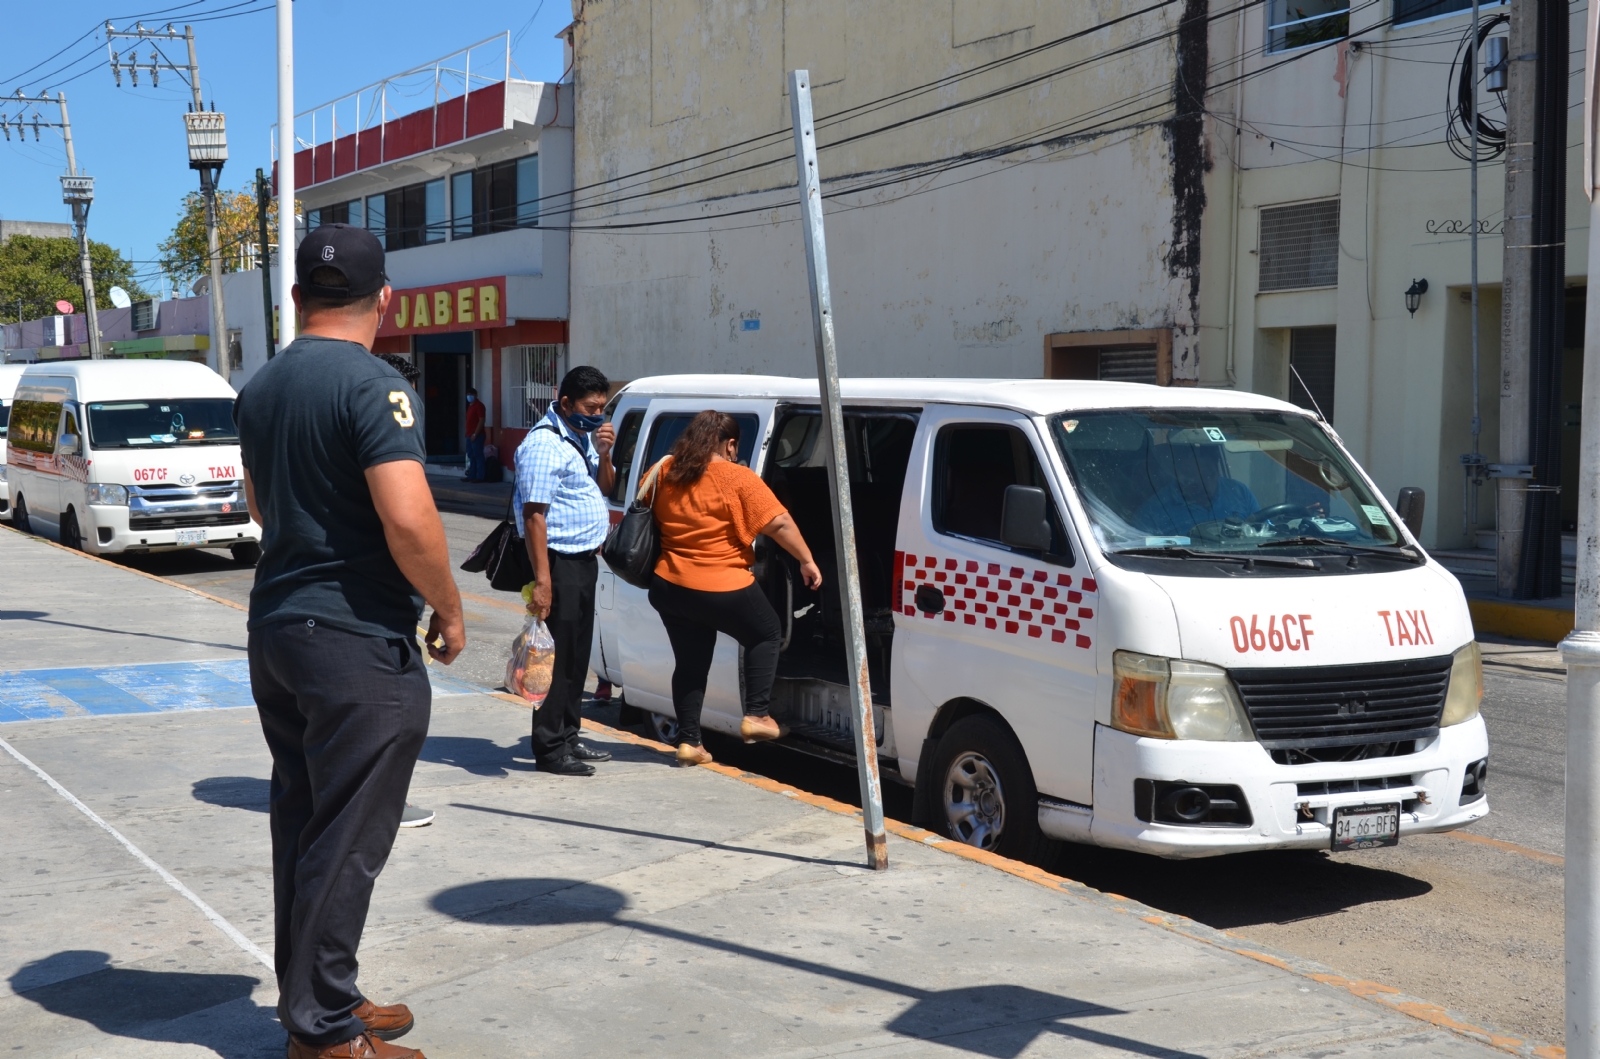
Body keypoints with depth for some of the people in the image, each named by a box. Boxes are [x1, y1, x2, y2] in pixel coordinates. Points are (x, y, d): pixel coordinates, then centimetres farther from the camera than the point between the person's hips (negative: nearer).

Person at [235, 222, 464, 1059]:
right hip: (357, 642, -9)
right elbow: (409, 521, -24)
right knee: (345, 841, -1)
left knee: (300, 823, 16)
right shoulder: (373, 386, -15)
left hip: (275, 628, 9)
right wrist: (448, 609, -9)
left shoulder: (260, 389, 12)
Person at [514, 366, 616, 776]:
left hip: (584, 559, 10)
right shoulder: (545, 444, -18)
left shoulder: (583, 435, 11)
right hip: (560, 561, -10)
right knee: (559, 654, -7)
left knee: (577, 653, 15)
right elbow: (534, 514, -23)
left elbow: (604, 487, 20)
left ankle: (568, 736, 25)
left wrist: (604, 454, -2)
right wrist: (542, 579, -27)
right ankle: (550, 748, -1)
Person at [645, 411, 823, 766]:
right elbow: (779, 523, -14)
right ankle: (756, 715, 11)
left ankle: (688, 742, 15)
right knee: (766, 635, 18)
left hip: (669, 587, 5)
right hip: (723, 590, -5)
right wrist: (807, 561, -6)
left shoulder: (666, 472, 4)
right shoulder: (737, 478, -12)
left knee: (690, 663, 16)